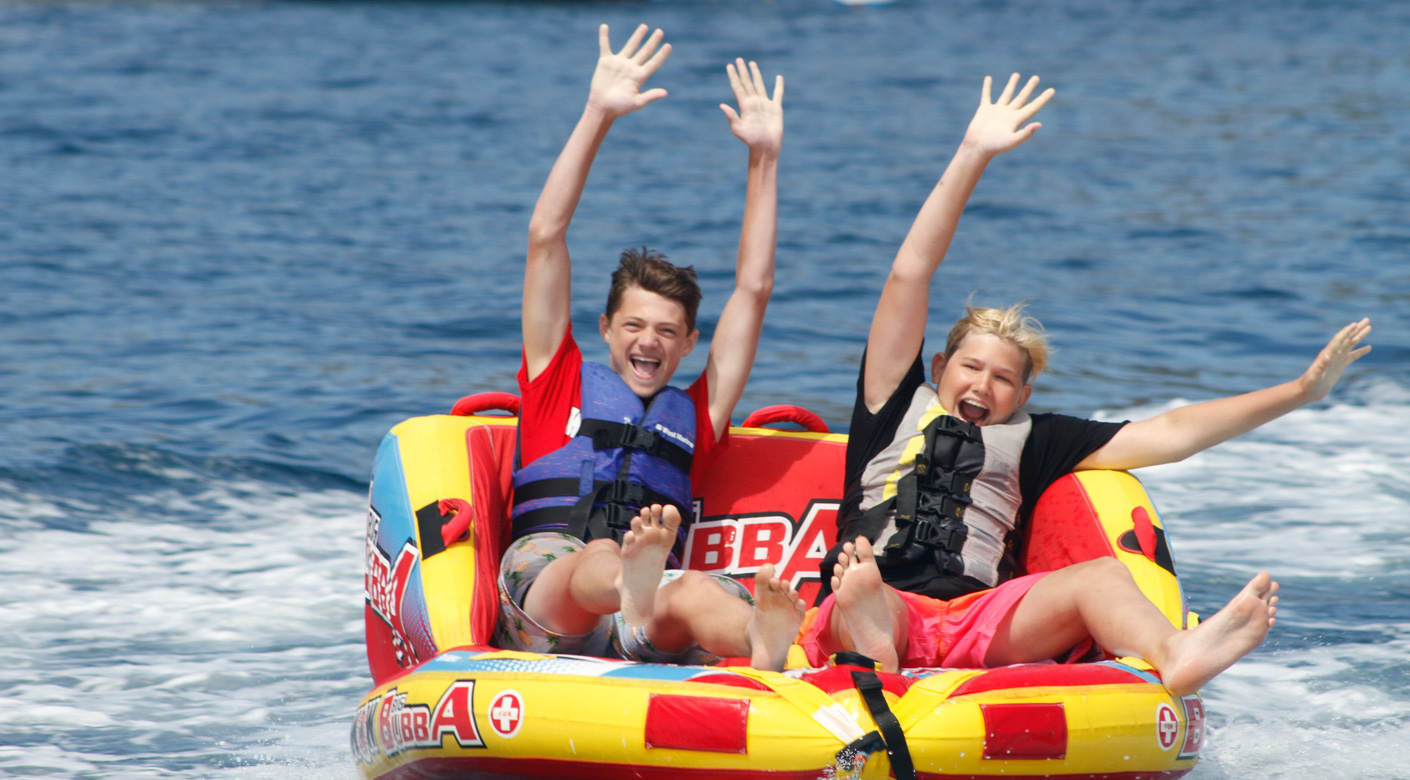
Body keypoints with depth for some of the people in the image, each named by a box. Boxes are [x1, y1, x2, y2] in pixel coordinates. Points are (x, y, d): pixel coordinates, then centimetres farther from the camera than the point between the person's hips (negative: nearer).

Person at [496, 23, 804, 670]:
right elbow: (546, 236, 19)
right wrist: (598, 115, 15)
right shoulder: (561, 382, 25)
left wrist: (764, 158, 25)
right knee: (597, 561, -40)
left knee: (690, 593, -36)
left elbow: (753, 288, 28)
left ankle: (765, 643, -72)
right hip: (540, 586, -2)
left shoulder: (695, 416, 30)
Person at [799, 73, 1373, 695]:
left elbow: (1170, 434, 25)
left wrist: (1301, 390, 19)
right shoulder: (899, 407, 26)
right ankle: (873, 679, -76)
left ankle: (1173, 657, -62)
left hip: (980, 628, 2)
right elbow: (909, 276, 20)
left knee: (1102, 575, -27)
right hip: (874, 619, -1)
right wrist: (972, 156, 17)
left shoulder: (1030, 441, 31)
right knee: (858, 583, -39)